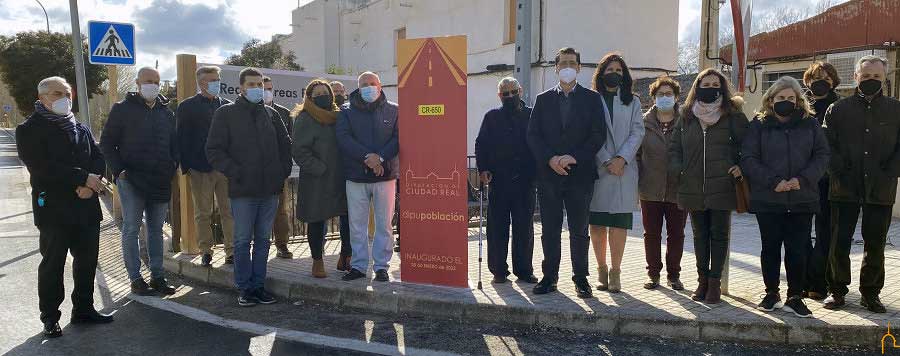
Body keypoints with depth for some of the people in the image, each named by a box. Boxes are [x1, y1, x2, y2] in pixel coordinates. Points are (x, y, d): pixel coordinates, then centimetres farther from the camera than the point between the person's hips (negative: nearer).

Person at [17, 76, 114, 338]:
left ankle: (84, 309, 24)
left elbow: (99, 158, 7)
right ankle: (50, 318, 15)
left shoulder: (81, 129, 16)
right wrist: (85, 178, -19)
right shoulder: (30, 130, -3)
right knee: (52, 264, 3)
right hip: (53, 209, -5)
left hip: (86, 206, 5)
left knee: (87, 260, 11)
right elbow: (42, 167, -16)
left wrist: (91, 185, -13)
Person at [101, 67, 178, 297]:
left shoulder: (166, 112, 14)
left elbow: (174, 144, 19)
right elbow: (106, 143, -1)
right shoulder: (123, 109, 0)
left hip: (160, 182, 4)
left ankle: (157, 276, 16)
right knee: (131, 229, 1)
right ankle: (135, 279, 7)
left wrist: (172, 166, 3)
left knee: (156, 229, 9)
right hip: (131, 180, -4)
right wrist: (119, 170, -10)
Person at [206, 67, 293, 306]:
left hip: (270, 189, 4)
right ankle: (245, 288, 14)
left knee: (263, 239, 10)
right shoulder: (226, 113, 0)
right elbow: (214, 150, -4)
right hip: (243, 190, -4)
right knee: (243, 240, 3)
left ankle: (258, 285, 19)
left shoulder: (271, 114, 12)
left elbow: (285, 145, 20)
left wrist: (283, 171, 8)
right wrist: (235, 172, -13)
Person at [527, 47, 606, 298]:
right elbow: (533, 135, 4)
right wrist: (551, 159, -10)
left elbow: (598, 135, -1)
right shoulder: (543, 99, 12)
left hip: (580, 173, -1)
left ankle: (580, 278, 14)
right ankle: (550, 277, 15)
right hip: (548, 173, 2)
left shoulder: (592, 99, 7)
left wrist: (574, 158, -12)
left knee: (579, 230, 4)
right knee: (549, 229, 6)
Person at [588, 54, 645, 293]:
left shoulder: (633, 102, 15)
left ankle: (615, 272, 4)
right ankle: (601, 269, 14)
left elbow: (637, 133, 4)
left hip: (624, 170, 1)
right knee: (597, 223, 2)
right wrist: (606, 161, -9)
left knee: (619, 222, -4)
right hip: (597, 169, -1)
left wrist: (622, 159, -10)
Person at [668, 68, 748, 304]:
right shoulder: (687, 117, 10)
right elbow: (674, 148, 14)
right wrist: (678, 168, -1)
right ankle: (702, 280, 23)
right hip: (693, 188, 3)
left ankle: (715, 282, 13)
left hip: (722, 187, -3)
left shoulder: (733, 116, 2)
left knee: (719, 235, 4)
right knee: (700, 235, 12)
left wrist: (740, 167, -10)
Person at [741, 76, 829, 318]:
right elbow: (748, 159, -5)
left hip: (802, 200, 1)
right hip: (767, 199, -1)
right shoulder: (759, 125, 2)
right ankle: (771, 294, 22)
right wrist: (773, 181, -16)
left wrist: (803, 179, -13)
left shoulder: (810, 124, 7)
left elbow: (821, 156, 3)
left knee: (798, 250, 1)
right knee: (770, 248, 9)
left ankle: (795, 297, 14)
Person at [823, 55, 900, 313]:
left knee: (875, 244, 8)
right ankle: (837, 291, 15)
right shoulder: (839, 109, 5)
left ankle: (870, 293, 22)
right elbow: (827, 145, 1)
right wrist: (841, 173, -9)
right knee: (839, 243, 2)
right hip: (845, 190, -1)